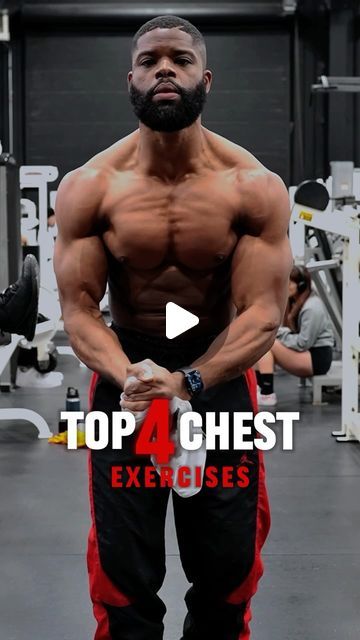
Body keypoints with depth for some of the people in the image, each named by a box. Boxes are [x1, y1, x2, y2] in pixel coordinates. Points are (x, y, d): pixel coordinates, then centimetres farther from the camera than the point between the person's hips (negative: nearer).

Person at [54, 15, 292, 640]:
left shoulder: (255, 187, -13)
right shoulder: (87, 188, -11)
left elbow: (262, 313, -16)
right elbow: (78, 308, -11)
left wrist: (188, 382, -31)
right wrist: (127, 376, -30)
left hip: (221, 372, 0)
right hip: (126, 372, 0)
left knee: (226, 564, 12)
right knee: (124, 567, 9)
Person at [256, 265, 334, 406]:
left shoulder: (312, 308, -18)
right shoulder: (294, 302, 11)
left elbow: (303, 343, -22)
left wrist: (279, 333, -14)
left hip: (317, 358, -9)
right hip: (305, 353, 9)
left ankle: (267, 395, -19)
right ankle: (257, 388, -10)